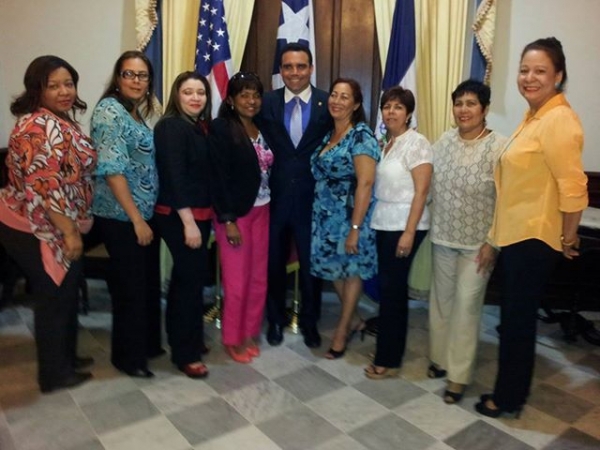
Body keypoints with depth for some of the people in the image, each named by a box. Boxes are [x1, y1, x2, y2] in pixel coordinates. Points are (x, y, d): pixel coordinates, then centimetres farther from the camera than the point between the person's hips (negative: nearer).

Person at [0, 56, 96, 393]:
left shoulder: (60, 121, 11)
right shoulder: (39, 127, -21)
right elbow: (44, 187, -27)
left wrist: (73, 228, 18)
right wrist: (70, 232, -24)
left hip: (57, 226, 10)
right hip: (36, 230, -10)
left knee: (67, 292, 19)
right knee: (54, 297, 3)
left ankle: (66, 357, 36)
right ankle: (54, 374, 21)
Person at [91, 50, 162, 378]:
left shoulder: (137, 113, 13)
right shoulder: (109, 110, -13)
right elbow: (111, 168, -20)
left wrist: (145, 216, 12)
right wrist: (136, 218, -20)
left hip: (145, 213, 9)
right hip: (121, 217, -9)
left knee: (149, 283, 16)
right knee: (130, 287, 3)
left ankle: (149, 344, 33)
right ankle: (128, 355, 21)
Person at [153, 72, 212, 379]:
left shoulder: (202, 126, 11)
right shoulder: (171, 127, -13)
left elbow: (203, 173, 11)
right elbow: (174, 176, -20)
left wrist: (202, 217, 9)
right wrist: (188, 222, -23)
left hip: (200, 213, 8)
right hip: (178, 216, -8)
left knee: (187, 277, 16)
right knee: (191, 278, -3)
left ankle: (185, 340, 31)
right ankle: (185, 353, 11)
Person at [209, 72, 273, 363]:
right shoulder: (220, 128, -9)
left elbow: (270, 170, 8)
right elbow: (218, 177, -14)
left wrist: (271, 208, 2)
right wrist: (228, 220, -17)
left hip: (262, 211, 6)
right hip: (235, 213, -6)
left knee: (259, 278, 11)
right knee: (236, 280, 3)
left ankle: (250, 334, 28)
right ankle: (232, 339, 22)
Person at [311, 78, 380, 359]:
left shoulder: (361, 136, -14)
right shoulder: (329, 134, 9)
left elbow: (365, 184, -19)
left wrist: (355, 227, -22)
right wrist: (319, 213, 8)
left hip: (349, 217, -7)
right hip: (326, 216, 7)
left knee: (351, 270, 8)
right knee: (335, 269, 15)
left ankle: (342, 330, 23)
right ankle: (349, 320, 35)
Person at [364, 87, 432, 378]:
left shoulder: (416, 143, -10)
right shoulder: (385, 143, 12)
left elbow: (421, 191, -15)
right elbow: (379, 185, 11)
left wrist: (409, 233, -20)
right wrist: (375, 220, 4)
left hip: (404, 225, -7)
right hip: (383, 223, 7)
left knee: (392, 288, -2)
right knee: (389, 287, 13)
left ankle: (388, 360, 11)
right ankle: (388, 351, 27)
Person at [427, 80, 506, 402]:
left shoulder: (498, 147, -13)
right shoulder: (444, 141, 3)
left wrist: (493, 243, -16)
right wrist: (432, 228, 9)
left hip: (477, 243, -5)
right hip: (443, 237, 5)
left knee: (466, 305, 1)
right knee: (441, 300, 15)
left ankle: (458, 375, 15)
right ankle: (440, 357, 33)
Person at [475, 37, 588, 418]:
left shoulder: (558, 120, -18)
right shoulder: (534, 117, 12)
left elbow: (573, 187, -22)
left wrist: (568, 238, -10)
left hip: (534, 238, -10)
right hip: (517, 235, 10)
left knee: (518, 320, 4)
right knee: (514, 317, 18)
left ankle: (509, 398, 23)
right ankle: (511, 391, 34)